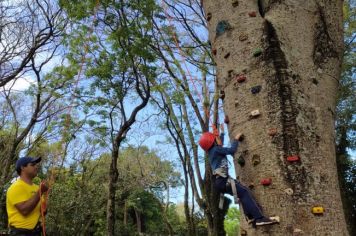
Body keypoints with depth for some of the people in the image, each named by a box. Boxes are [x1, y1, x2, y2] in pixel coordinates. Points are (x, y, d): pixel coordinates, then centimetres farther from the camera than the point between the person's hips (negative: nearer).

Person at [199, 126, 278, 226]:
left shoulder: (212, 150, 21)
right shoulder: (216, 149, -7)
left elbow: (220, 145, 41)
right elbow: (232, 150, -14)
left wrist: (222, 132, 49)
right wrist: (236, 139, 1)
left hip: (220, 181, 11)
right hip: (222, 180, -11)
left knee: (242, 192, 14)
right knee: (244, 192, -18)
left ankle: (250, 217, 10)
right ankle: (259, 218, -26)